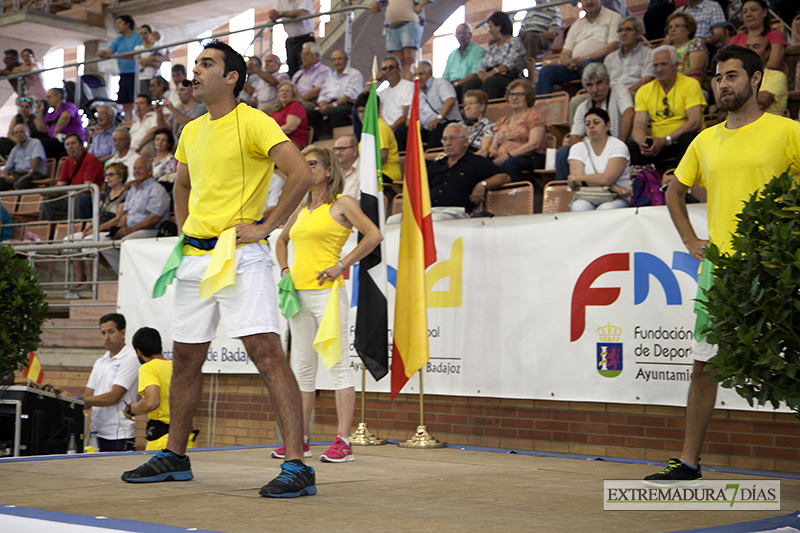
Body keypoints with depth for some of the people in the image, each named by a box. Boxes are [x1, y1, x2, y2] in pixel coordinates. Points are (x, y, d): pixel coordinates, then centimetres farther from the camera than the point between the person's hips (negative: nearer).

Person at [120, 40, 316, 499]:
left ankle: (297, 467, -17)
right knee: (186, 358, 14)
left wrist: (266, 227, -16)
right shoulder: (192, 132, 16)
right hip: (195, 258, 8)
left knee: (267, 353, -15)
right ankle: (174, 457, 28)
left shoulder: (253, 122, -7)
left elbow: (302, 174, -18)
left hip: (240, 255, -8)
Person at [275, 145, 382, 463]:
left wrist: (343, 265, -12)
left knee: (338, 364, -7)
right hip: (299, 293, 7)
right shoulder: (301, 209, 17)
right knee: (302, 367, 10)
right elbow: (282, 240, 33)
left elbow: (374, 235, -9)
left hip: (327, 292, -7)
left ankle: (342, 442, -7)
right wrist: (285, 268, 16)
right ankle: (299, 440, 16)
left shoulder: (341, 204, -1)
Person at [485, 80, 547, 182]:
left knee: (509, 163, -42)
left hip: (530, 159, -5)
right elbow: (494, 146, 24)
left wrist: (508, 155, -15)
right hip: (503, 159, 5)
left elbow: (534, 144, -6)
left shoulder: (534, 116, 9)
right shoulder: (503, 121, 29)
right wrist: (493, 152, -4)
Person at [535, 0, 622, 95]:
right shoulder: (576, 24, 27)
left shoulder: (613, 17, 10)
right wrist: (568, 62, -7)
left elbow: (613, 47, -5)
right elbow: (564, 54, 20)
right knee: (546, 71, -18)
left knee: (588, 64, -39)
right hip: (574, 66, 5)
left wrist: (585, 59, -13)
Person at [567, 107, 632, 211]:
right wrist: (611, 186, -14)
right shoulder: (577, 148, 11)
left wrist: (574, 179, -5)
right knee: (579, 208, -36)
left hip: (615, 198, -1)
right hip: (586, 199, 2)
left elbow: (607, 178, -13)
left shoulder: (619, 146, 2)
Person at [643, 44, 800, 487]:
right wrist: (690, 240, 15)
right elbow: (675, 190, 27)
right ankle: (688, 464, 17)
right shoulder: (706, 141, 13)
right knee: (703, 365, 8)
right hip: (717, 268, 5)